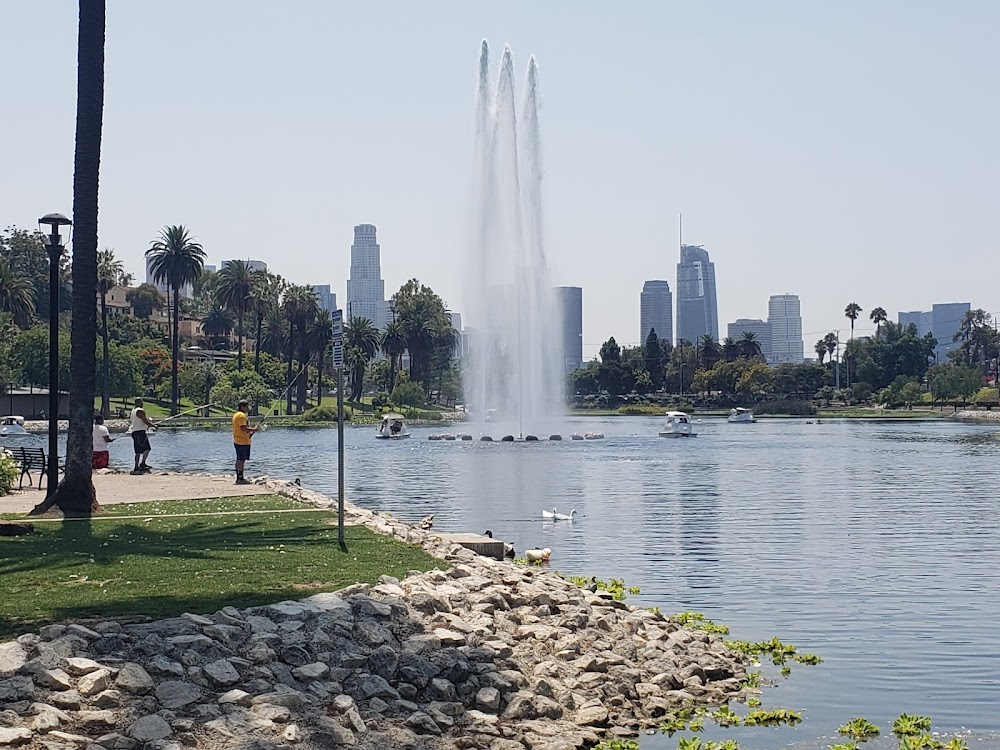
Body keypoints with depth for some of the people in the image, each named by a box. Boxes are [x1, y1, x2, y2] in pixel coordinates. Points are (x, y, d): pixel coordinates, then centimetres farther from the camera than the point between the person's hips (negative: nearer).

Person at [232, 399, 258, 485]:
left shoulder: (236, 415, 18)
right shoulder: (241, 415, -15)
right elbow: (243, 428, -23)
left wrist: (249, 430, 16)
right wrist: (253, 429, -11)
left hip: (237, 441, 11)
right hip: (243, 441, -11)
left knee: (239, 460, 12)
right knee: (241, 460, -10)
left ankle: (239, 478, 15)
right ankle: (240, 478, -10)